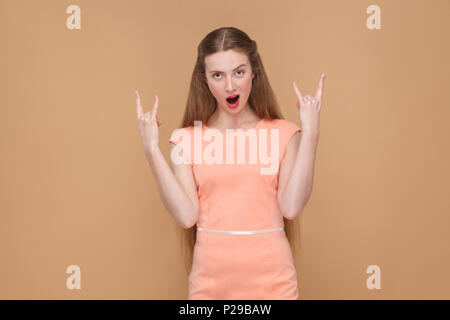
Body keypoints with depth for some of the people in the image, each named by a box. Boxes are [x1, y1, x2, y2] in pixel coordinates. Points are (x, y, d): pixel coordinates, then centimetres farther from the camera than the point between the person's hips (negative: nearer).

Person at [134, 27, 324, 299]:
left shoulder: (283, 133, -3)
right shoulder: (187, 139, -1)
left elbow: (291, 207, -14)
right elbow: (186, 216, -11)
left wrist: (310, 135, -16)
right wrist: (152, 149, -13)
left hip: (271, 279, 0)